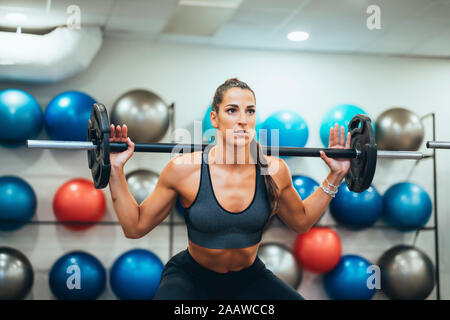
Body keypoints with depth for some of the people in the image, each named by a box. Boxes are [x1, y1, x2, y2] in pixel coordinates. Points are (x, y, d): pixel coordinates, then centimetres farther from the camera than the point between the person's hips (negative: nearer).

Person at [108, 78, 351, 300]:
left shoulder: (273, 171, -10)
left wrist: (334, 177, 2)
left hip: (248, 278, 3)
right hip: (192, 276, -3)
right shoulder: (184, 169, -17)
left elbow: (301, 221, 10)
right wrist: (116, 170, -18)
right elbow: (135, 227, -9)